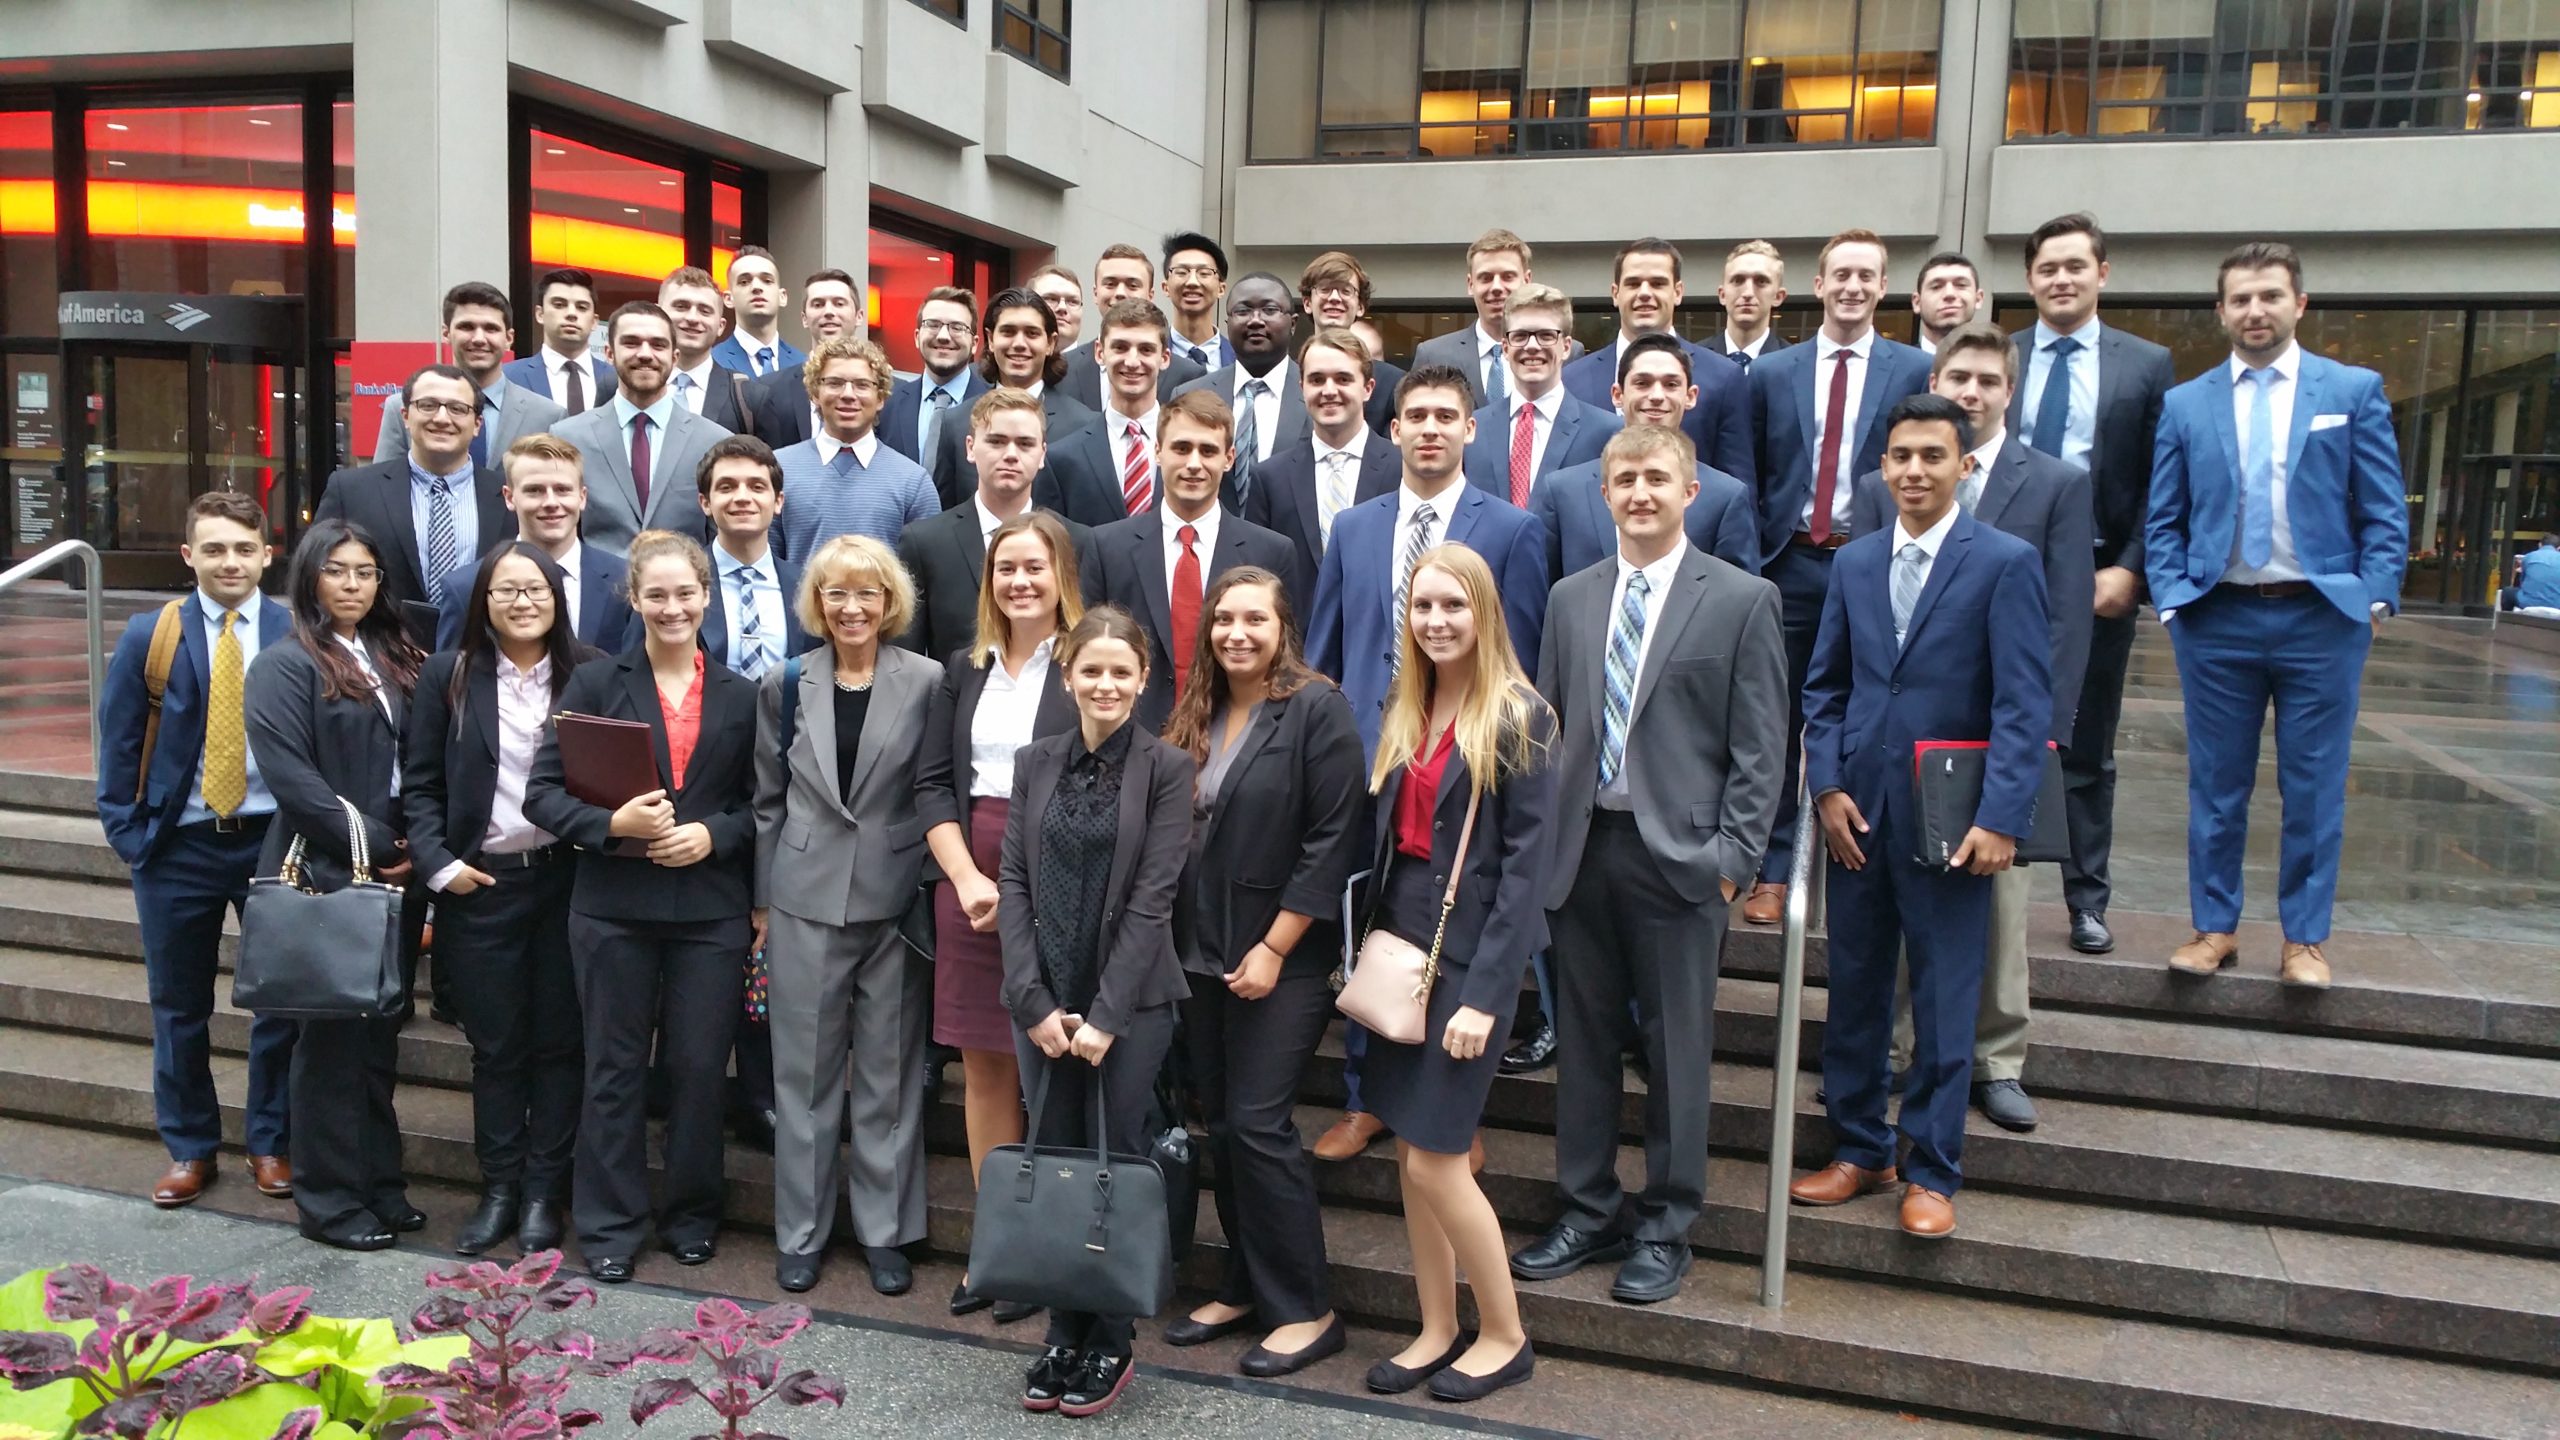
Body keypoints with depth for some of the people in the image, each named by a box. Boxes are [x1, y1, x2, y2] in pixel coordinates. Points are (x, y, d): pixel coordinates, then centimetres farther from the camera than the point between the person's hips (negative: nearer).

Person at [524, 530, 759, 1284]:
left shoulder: (740, 697, 7)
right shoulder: (596, 682, 2)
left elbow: (761, 803, 9)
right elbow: (543, 791, -3)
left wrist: (714, 834, -10)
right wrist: (612, 823, -18)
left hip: (711, 910, 1)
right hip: (614, 907, -1)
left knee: (699, 1067, 7)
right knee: (615, 1068, 8)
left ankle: (691, 1215, 25)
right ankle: (609, 1226, 20)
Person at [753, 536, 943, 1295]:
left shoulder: (927, 682, -3)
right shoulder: (785, 684, 4)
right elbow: (768, 799, 8)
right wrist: (763, 900, 7)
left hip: (896, 902, -1)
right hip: (805, 900, 2)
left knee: (890, 1073, 8)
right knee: (804, 1071, 9)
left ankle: (885, 1230, 22)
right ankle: (800, 1231, 23)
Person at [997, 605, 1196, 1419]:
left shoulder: (1167, 768, -4)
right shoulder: (1036, 762, 6)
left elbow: (1153, 900, -9)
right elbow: (1014, 885, 2)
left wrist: (1105, 1014, -14)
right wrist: (1035, 1001, -7)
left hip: (1129, 1002, -3)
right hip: (1042, 1002, 3)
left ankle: (1111, 1344, 18)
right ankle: (1064, 1338, 21)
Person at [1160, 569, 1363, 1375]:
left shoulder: (1317, 708, -9)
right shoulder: (1195, 717, 11)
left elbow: (1332, 840, -14)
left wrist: (1273, 950, -16)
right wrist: (1175, 941, 8)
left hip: (1281, 959, -6)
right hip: (1201, 955, 7)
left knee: (1257, 1125, -7)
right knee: (1220, 1126, 10)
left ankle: (1305, 1310, 6)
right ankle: (1244, 1289, 24)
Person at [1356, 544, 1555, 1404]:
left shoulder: (1518, 717, -10)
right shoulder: (1405, 714, 10)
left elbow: (1528, 862, -14)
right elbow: (1386, 838, 11)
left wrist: (1484, 993, -17)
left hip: (1468, 952, -7)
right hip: (1400, 944, 7)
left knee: (1434, 1158, -3)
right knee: (1409, 1149, 10)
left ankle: (1504, 1336, 16)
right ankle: (1436, 1331, 24)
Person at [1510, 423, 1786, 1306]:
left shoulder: (1743, 600, -2)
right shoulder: (1571, 597, 11)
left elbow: (1758, 748, -4)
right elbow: (1547, 726, 13)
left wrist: (1732, 858, -10)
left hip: (1680, 853, -4)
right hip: (1580, 849, 4)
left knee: (1676, 1048, 5)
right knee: (1583, 1038, 12)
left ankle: (1665, 1229, 20)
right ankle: (1589, 1213, 26)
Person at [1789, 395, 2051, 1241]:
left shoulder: (2005, 563, -5)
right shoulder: (1854, 562, 9)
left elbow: (2024, 705, -10)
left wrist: (2000, 819, -17)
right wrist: (1828, 786, -1)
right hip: (1858, 814, 4)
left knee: (1944, 1004, 5)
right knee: (1853, 993, 11)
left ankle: (1932, 1172, 19)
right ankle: (1857, 1151, 26)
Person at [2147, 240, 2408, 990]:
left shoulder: (2354, 390, 4)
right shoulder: (2185, 404, 7)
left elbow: (2384, 513, 2)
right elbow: (2163, 521, 7)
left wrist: (2375, 599, -7)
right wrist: (2173, 602, -4)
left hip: (2322, 618, -1)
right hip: (2218, 619, 1)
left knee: (2314, 787, 5)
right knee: (2216, 785, 8)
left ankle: (2305, 937, 17)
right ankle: (2215, 927, 20)